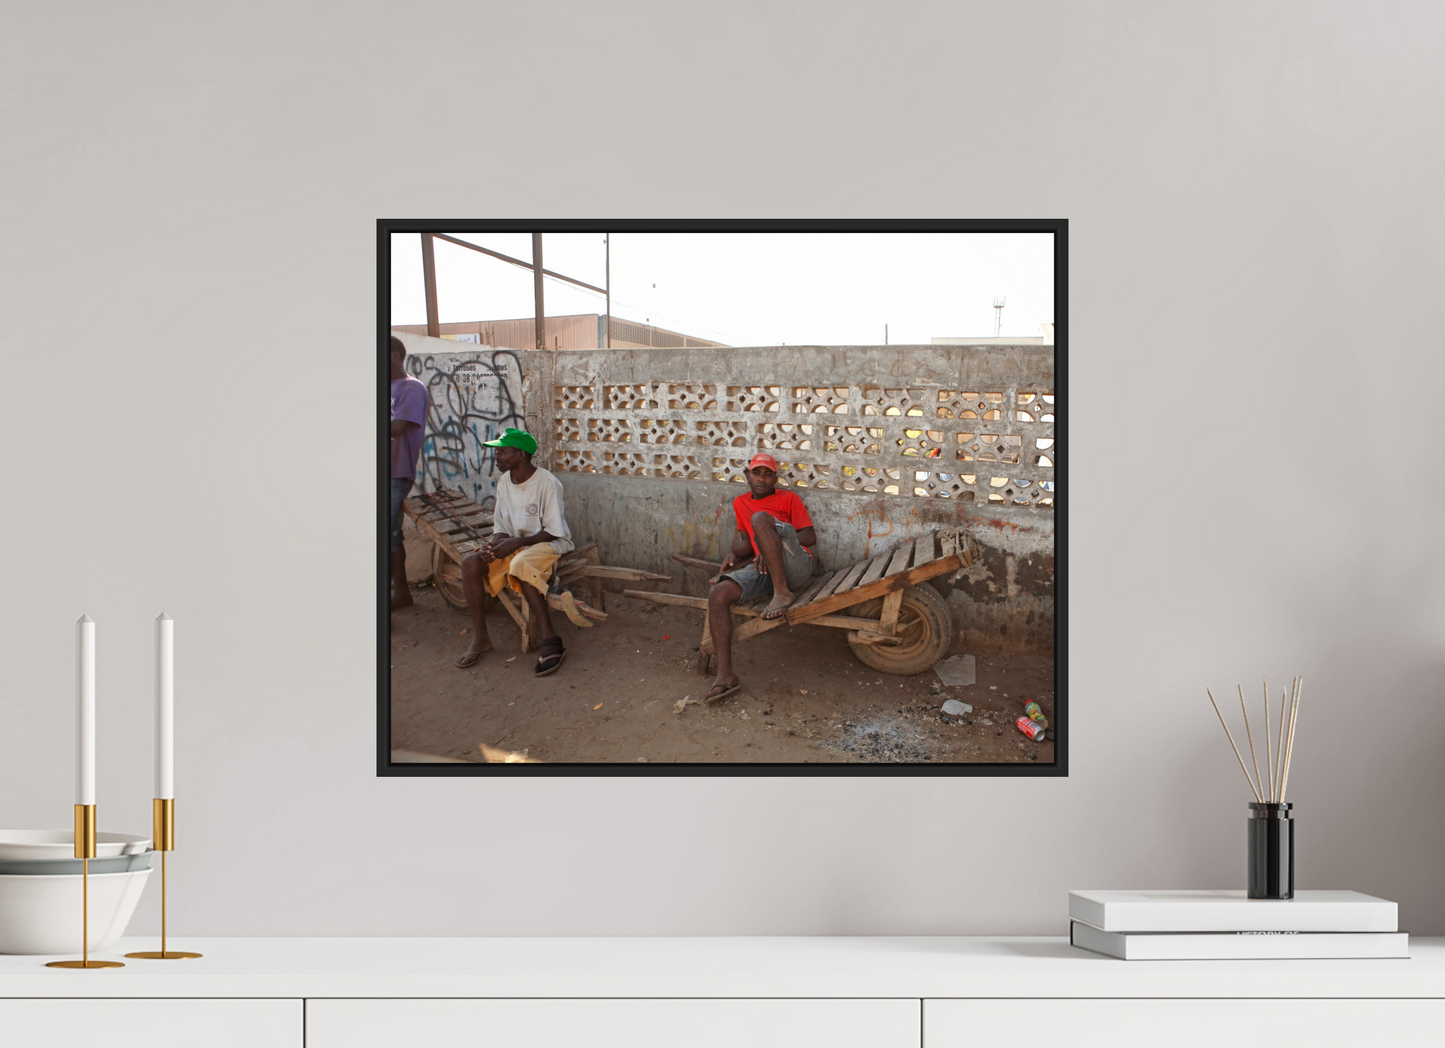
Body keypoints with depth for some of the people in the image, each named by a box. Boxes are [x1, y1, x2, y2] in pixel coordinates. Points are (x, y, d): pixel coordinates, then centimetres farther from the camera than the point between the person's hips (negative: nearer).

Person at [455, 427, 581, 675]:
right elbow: (500, 524, 10)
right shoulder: (504, 481, 5)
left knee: (521, 565, -39)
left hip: (549, 543, -7)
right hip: (514, 543, 7)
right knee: (470, 562, -18)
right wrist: (496, 542, -13)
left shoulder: (547, 483, -17)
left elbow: (552, 532, -16)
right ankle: (479, 638, -13)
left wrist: (515, 543, -24)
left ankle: (550, 640, -36)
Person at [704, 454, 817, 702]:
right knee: (717, 595, -24)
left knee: (761, 518, -30)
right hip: (762, 569, 4)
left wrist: (775, 545, -13)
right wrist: (734, 553, 4)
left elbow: (810, 536, 2)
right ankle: (725, 675, -28)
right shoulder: (741, 503, 25)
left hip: (796, 564, -4)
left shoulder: (788, 499, 11)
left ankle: (782, 592, -28)